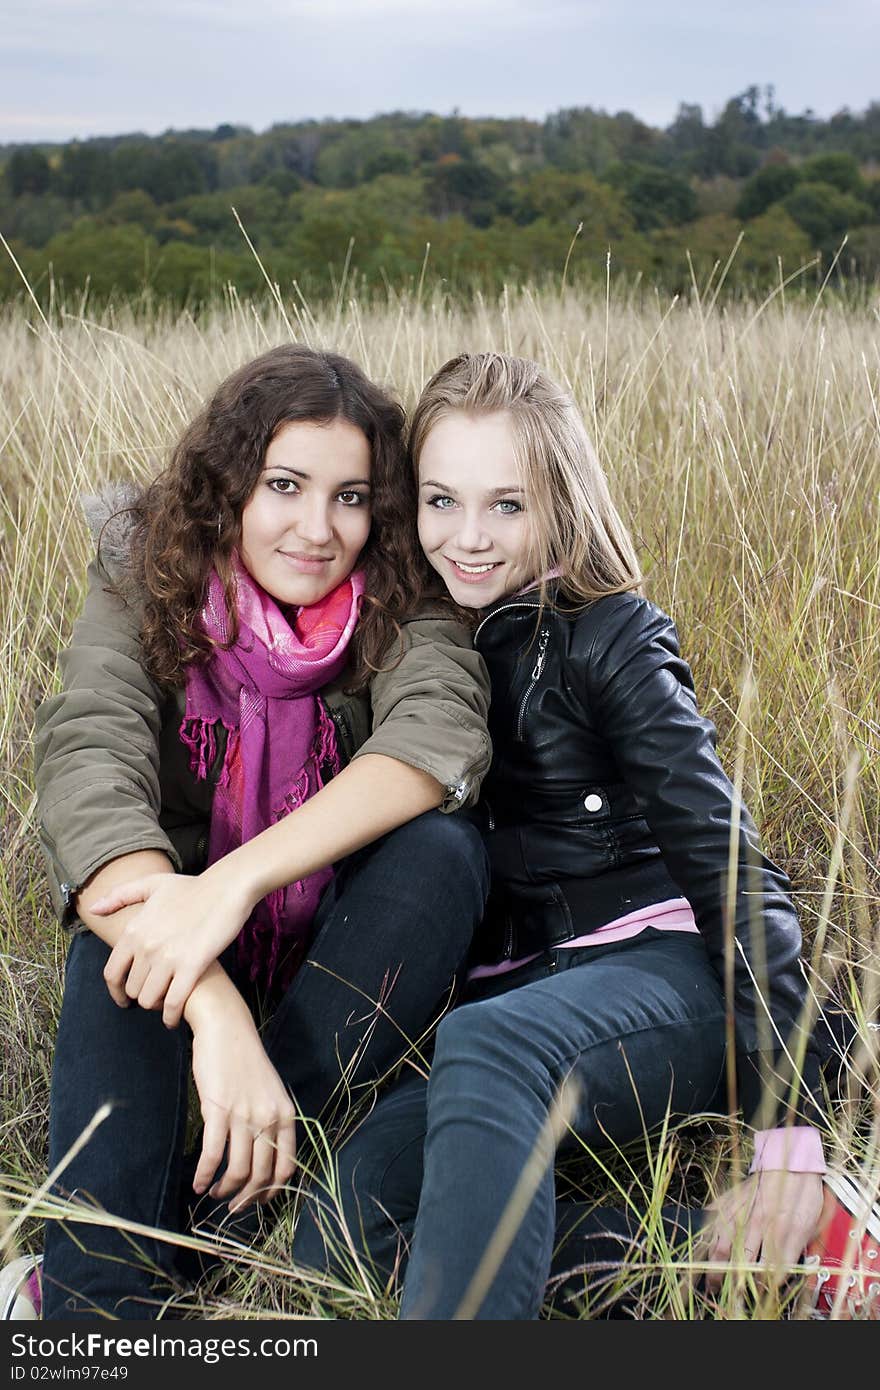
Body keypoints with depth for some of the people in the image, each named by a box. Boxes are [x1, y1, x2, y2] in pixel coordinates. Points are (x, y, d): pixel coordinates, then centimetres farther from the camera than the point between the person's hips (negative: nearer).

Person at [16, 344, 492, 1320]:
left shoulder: (400, 605, -12)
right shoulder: (145, 591, -14)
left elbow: (439, 734, -33)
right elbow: (85, 770, -32)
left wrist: (236, 880, -48)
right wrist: (218, 1016, -48)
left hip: (343, 962, 1)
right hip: (190, 955, 0)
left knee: (443, 848, -30)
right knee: (129, 926, -33)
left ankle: (219, 1202, -27)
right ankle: (102, 1293, -33)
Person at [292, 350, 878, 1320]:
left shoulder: (608, 640, -6)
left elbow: (732, 871, -12)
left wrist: (791, 1137, -20)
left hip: (656, 964, -6)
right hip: (515, 991, 6)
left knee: (485, 1046, -39)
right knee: (338, 1237, -21)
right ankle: (732, 1263, -23)